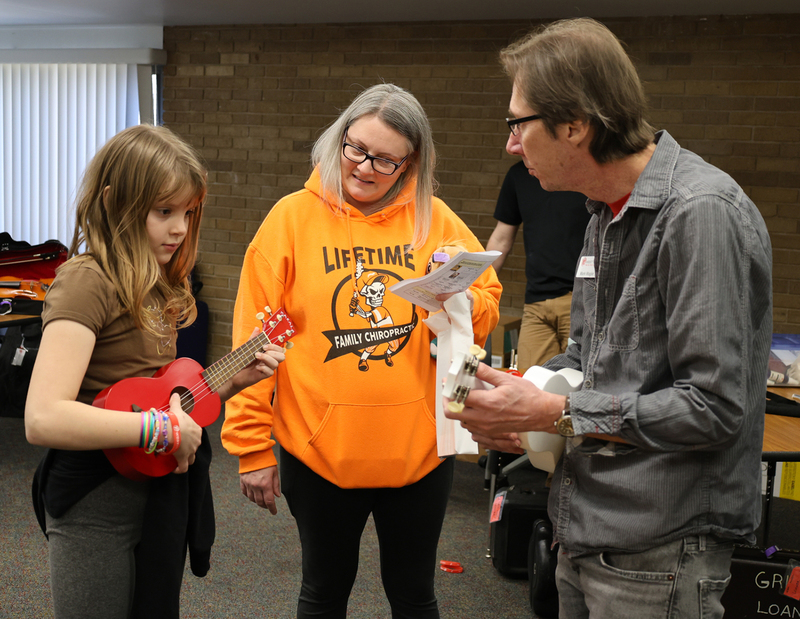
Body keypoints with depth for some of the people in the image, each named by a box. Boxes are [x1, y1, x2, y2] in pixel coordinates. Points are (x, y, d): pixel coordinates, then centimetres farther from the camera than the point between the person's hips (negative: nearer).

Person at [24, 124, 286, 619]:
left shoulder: (157, 284, 9)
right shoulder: (88, 282, -19)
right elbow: (43, 419, -31)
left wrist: (236, 379, 2)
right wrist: (166, 429, -25)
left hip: (162, 491, 9)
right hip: (97, 505, -8)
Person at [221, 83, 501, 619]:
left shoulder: (435, 220, 0)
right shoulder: (294, 217, -6)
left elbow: (487, 313, 4)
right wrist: (251, 445, -7)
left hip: (420, 449, 1)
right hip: (319, 450, -1)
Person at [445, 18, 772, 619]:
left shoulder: (700, 213, -20)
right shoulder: (607, 213, 11)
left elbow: (713, 407, -24)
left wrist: (554, 413, -19)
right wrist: (518, 392, 0)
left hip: (658, 556, -8)